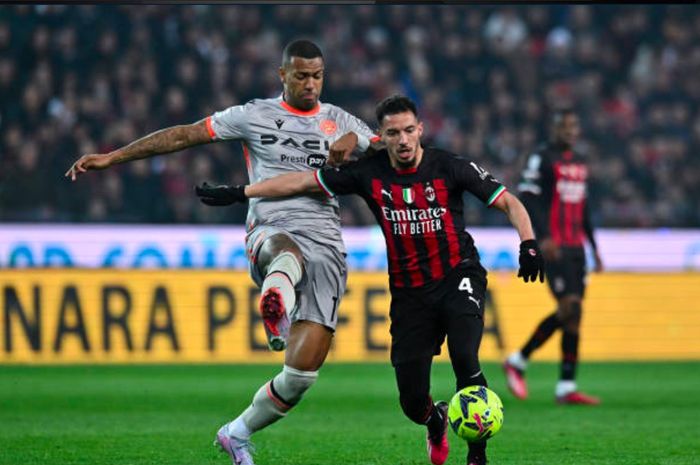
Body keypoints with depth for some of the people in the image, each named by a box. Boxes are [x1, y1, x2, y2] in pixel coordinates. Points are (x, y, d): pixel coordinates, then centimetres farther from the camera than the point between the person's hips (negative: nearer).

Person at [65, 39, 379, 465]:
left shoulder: (339, 121, 17)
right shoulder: (255, 116, 12)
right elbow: (184, 135, 11)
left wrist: (354, 140, -8)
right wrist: (112, 157, 8)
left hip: (325, 244, 2)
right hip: (270, 234, -2)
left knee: (303, 372, -7)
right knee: (290, 252, -44)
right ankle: (277, 303, -80)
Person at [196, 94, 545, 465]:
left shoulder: (449, 167, -9)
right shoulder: (369, 173, -4)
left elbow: (509, 203, -5)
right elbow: (302, 181, 3)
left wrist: (528, 245, -22)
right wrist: (240, 193, 2)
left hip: (457, 276, -2)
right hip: (409, 291, 3)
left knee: (465, 358, -30)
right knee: (412, 402, -1)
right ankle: (436, 421, 37)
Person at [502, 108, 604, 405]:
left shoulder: (579, 162, 19)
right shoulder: (542, 158, -6)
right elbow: (527, 199, -14)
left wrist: (594, 247, 22)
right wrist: (543, 237, -24)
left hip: (576, 247, 8)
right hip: (553, 246, -8)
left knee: (572, 314, 2)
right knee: (570, 307, -15)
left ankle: (566, 388, 3)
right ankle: (518, 361, 0)